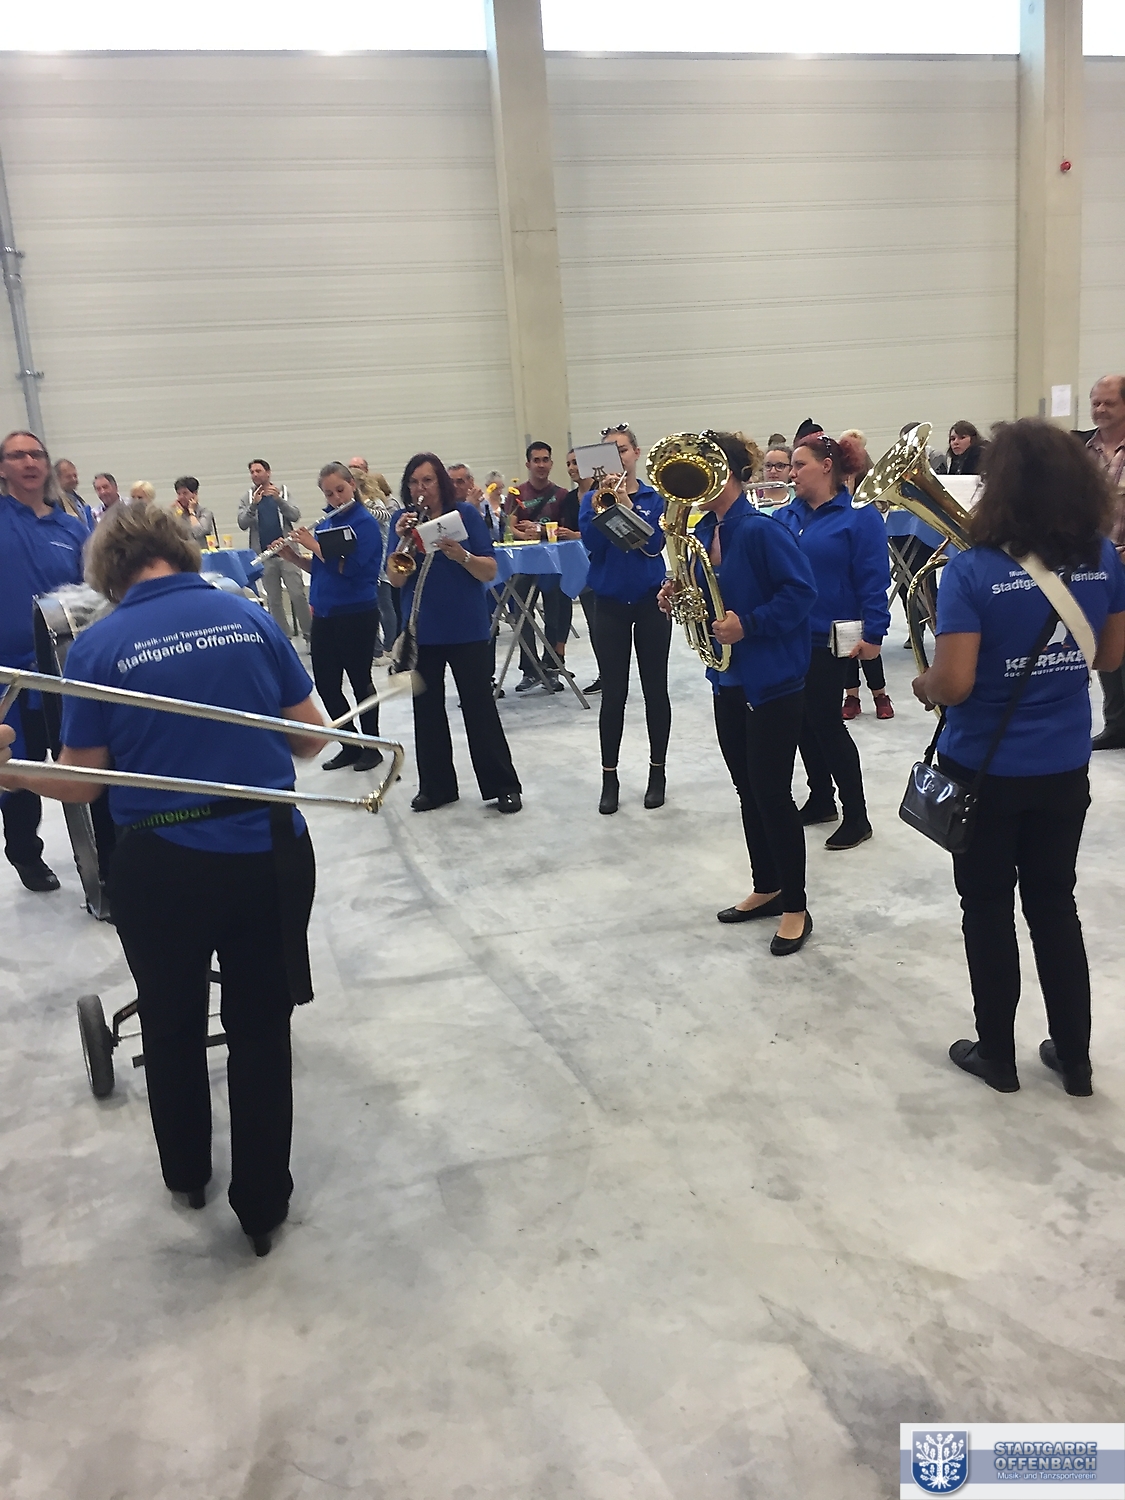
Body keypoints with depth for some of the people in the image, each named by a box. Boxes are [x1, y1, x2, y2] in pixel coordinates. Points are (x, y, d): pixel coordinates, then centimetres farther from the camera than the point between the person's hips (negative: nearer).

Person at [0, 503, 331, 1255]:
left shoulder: (97, 646, -7)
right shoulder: (251, 618, -2)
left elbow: (78, 784, -3)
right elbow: (312, 737, 3)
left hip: (161, 866, -1)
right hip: (269, 854, 1)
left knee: (172, 1029, 23)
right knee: (262, 1031, 15)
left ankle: (188, 1175, 45)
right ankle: (263, 1204, 27)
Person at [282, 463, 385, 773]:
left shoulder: (366, 522, -10)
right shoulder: (325, 523, 10)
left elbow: (347, 567, -20)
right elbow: (317, 568, 16)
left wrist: (312, 544, -14)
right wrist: (292, 555, 1)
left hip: (357, 615, -7)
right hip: (324, 615, 7)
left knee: (360, 681, 3)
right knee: (326, 684, 8)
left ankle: (372, 746, 18)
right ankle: (350, 745, 22)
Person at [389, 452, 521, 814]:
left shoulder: (466, 513, -4)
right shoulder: (403, 519, 3)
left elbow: (490, 572, -8)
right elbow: (396, 580, -4)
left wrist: (461, 555, -26)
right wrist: (403, 540, -18)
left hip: (467, 629, -3)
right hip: (420, 631, 3)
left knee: (479, 706, 1)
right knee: (426, 708, 10)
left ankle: (503, 786, 10)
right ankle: (435, 786, 23)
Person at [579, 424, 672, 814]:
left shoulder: (655, 497, 1)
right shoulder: (592, 498, 3)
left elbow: (653, 544, -14)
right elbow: (592, 545, -12)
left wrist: (626, 505, -20)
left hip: (651, 602, 0)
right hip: (610, 604, 0)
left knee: (655, 689, 6)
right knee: (613, 694, 2)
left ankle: (657, 771, 19)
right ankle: (609, 777, 12)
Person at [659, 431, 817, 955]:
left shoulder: (761, 531, -17)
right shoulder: (702, 533, 7)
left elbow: (801, 590, -20)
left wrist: (748, 624, -24)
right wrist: (677, 598, -3)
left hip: (773, 682, -8)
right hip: (728, 679, 9)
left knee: (771, 793, -3)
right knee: (747, 790, 16)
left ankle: (795, 908, 11)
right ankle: (766, 889, 31)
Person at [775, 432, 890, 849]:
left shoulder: (859, 516, -9)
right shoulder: (786, 516, 9)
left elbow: (873, 578, -12)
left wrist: (873, 634, -17)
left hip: (828, 639, -6)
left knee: (826, 722, -2)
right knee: (804, 721, 13)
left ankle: (856, 817, 10)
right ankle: (821, 800, 30)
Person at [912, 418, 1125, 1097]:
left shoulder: (972, 571, -20)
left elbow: (953, 685, -23)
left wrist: (923, 684, -2)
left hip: (986, 770, -4)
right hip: (1065, 768, 5)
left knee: (989, 910, 12)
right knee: (1055, 904, 19)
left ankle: (997, 1054, 27)